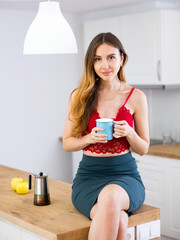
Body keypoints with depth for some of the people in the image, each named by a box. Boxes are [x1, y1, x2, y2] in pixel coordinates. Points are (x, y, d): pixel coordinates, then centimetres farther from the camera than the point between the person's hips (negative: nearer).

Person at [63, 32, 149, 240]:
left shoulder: (136, 97, 3)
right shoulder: (80, 96, 4)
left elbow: (143, 149, 8)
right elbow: (67, 143, 9)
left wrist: (129, 133, -14)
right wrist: (90, 138, -13)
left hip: (125, 173, 0)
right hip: (88, 175, 0)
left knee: (111, 196, -39)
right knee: (117, 220, -34)